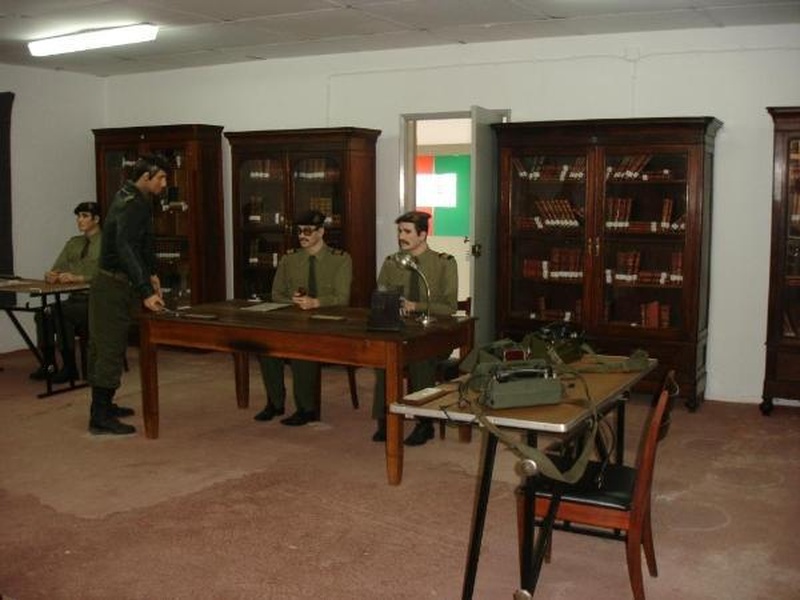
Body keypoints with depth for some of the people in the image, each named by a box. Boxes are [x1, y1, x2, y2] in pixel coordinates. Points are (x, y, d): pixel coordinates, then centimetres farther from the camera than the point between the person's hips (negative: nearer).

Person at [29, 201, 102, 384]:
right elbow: (57, 268, 14)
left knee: (62, 314, -29)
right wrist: (50, 275, -9)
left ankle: (69, 367, -17)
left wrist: (78, 278, -26)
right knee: (43, 313, -20)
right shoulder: (73, 243, 18)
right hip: (75, 298, 6)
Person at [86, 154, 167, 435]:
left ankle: (102, 406, 28)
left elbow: (143, 242, 22)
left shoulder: (135, 200, 12)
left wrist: (151, 274, 15)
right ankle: (100, 418, -4)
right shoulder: (132, 206, -21)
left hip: (112, 284, 10)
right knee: (110, 349, -8)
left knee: (103, 347, 16)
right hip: (113, 286, -10)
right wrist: (146, 292, -38)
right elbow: (125, 249, -33)